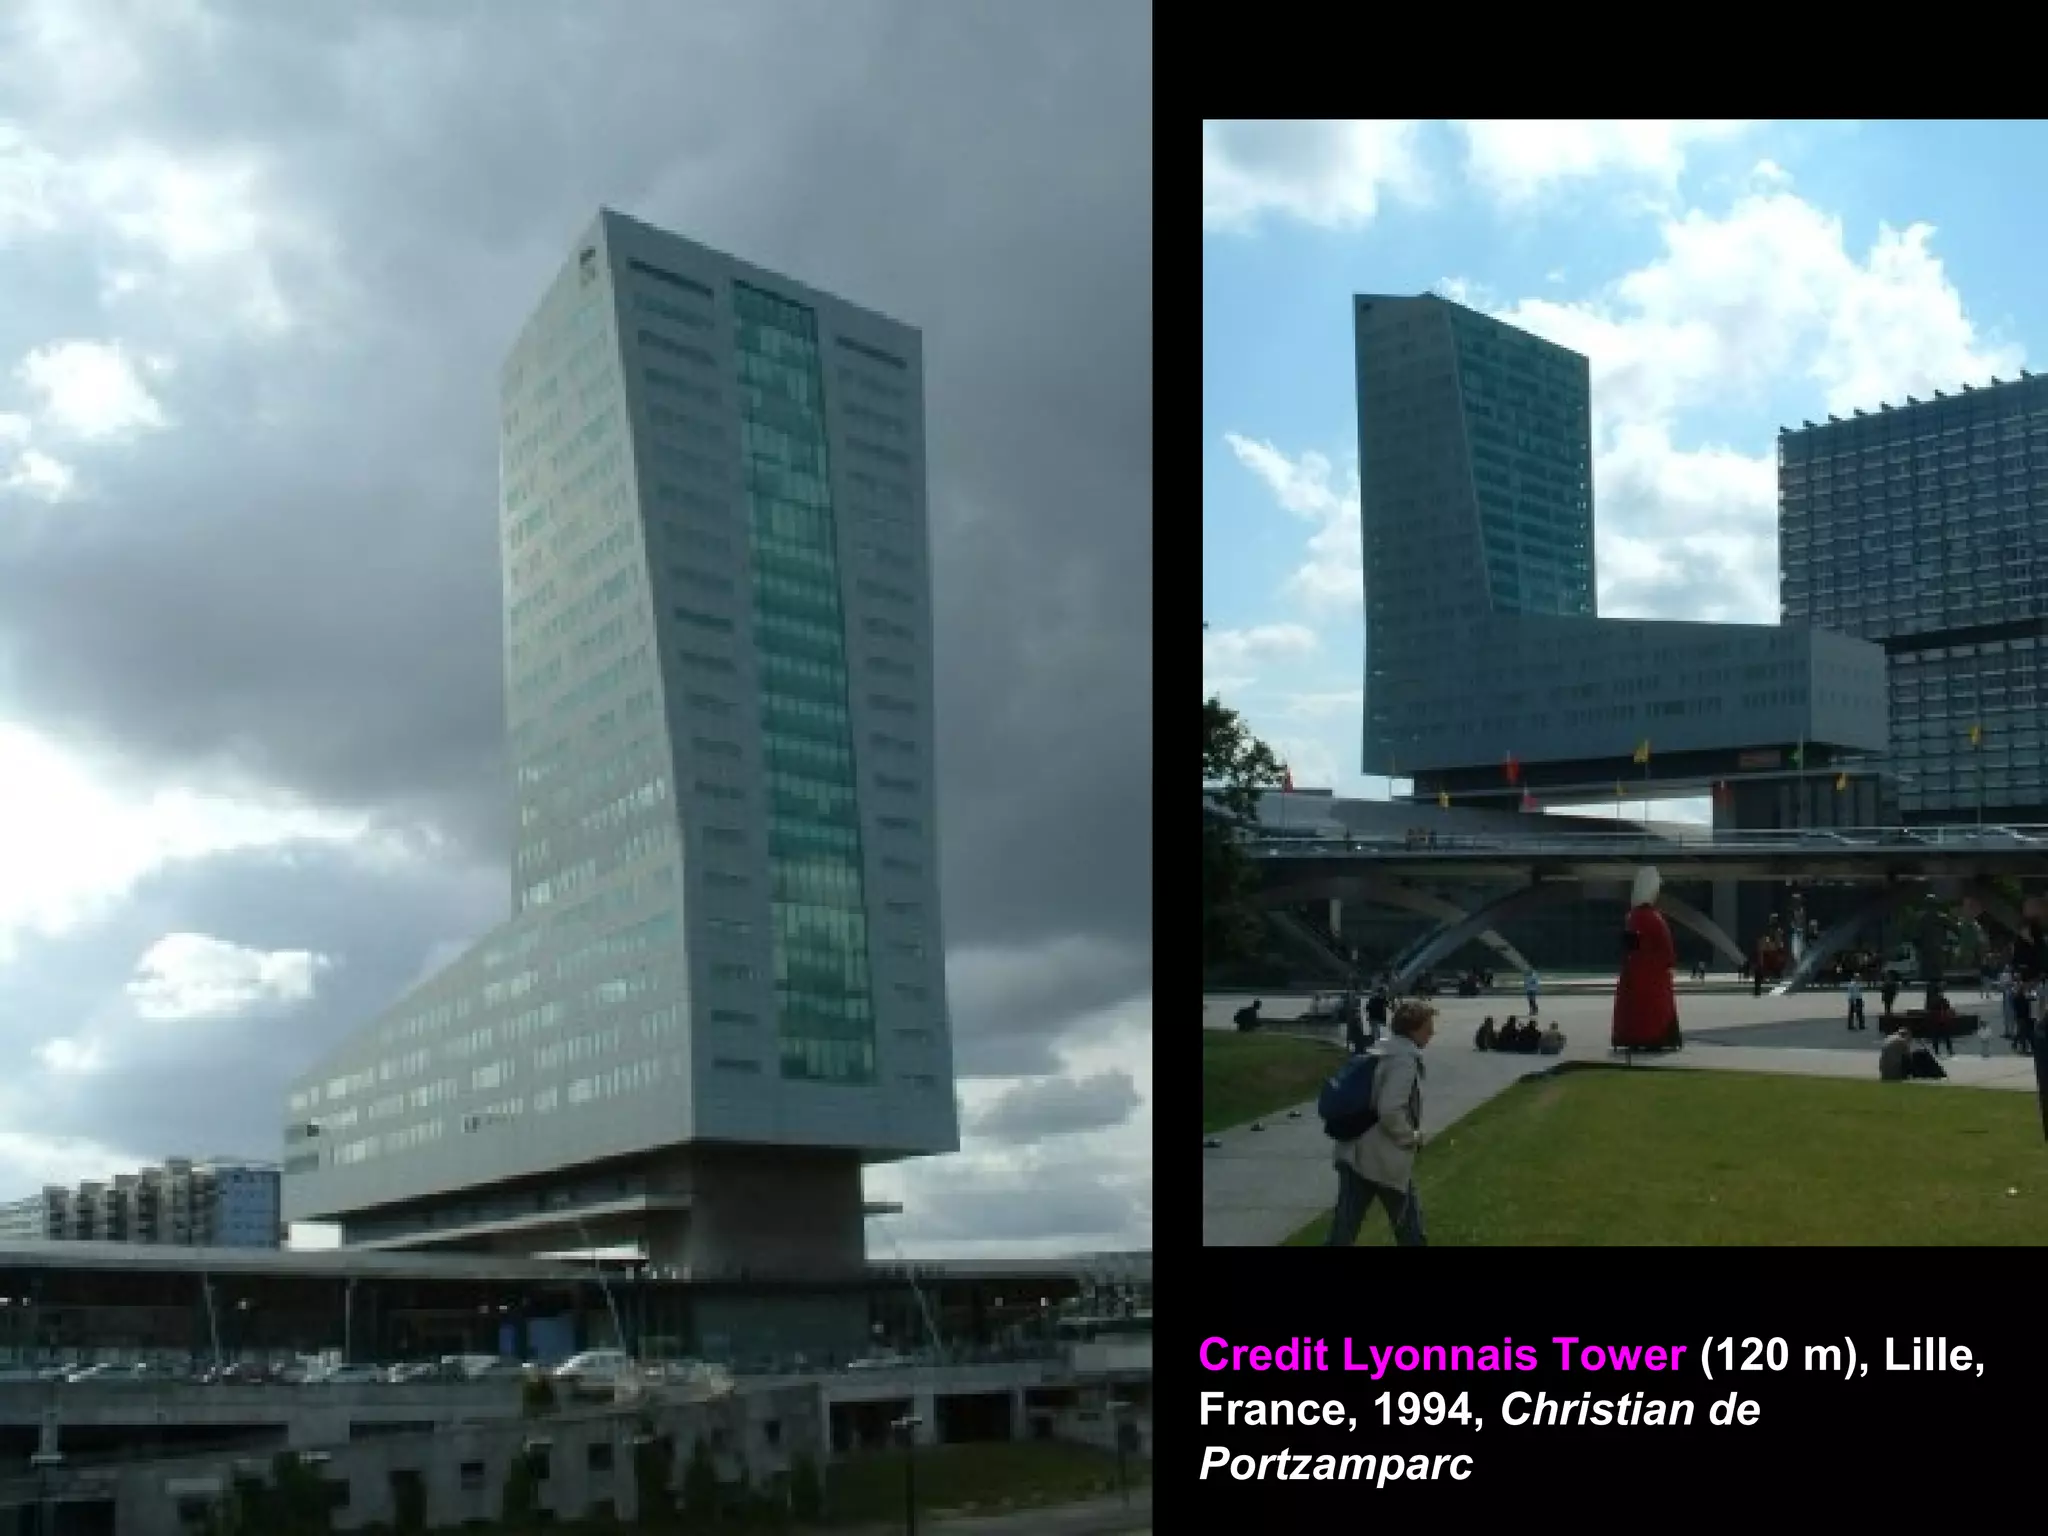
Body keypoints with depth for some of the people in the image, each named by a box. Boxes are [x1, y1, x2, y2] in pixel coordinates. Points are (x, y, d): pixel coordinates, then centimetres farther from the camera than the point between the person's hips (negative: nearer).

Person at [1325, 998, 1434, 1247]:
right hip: (1385, 1160, -8)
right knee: (1409, 1225, 12)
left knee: (1343, 1232, 5)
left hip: (1355, 1153, 8)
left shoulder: (1380, 1052, 13)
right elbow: (1391, 1110, -26)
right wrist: (1412, 1137, -9)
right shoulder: (1405, 1059, -15)